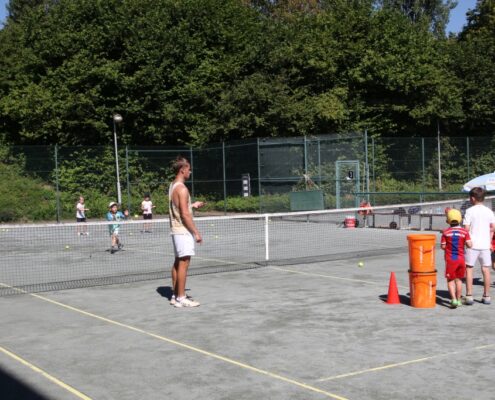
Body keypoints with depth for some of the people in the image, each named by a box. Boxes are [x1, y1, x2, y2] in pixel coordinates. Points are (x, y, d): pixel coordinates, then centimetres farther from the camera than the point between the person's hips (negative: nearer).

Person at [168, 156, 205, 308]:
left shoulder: (172, 186, 12)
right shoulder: (182, 189, -17)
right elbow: (185, 214, -21)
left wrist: (192, 205, 20)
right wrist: (196, 232, -17)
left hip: (176, 230, 10)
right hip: (183, 231, -10)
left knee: (178, 263, 13)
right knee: (183, 263, -5)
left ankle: (176, 295, 19)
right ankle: (181, 298, -2)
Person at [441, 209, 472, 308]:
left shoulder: (446, 232, -6)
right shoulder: (464, 232, -5)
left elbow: (443, 246, -4)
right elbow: (469, 245, -12)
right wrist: (463, 243, 8)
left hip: (450, 259, -1)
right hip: (461, 259, 1)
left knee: (450, 280, 6)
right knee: (459, 279, 15)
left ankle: (453, 299, -10)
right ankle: (458, 300, 21)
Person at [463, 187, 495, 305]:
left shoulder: (470, 211, -8)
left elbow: (466, 228, -11)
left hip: (472, 244, -4)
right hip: (485, 244, 4)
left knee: (468, 268, 5)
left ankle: (469, 296, 1)